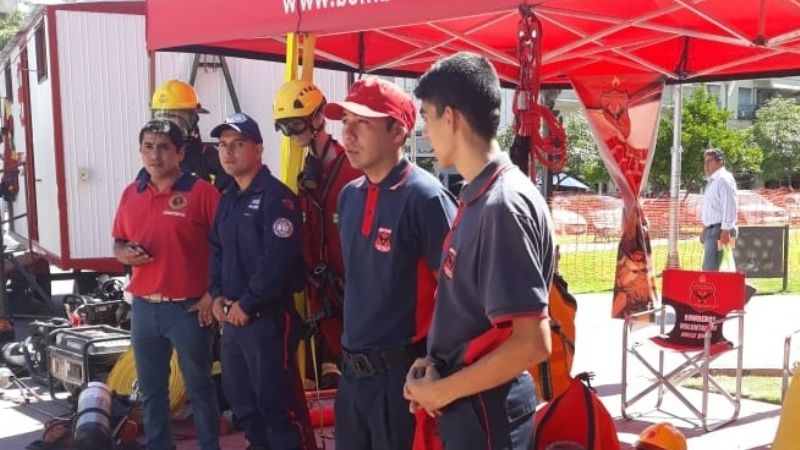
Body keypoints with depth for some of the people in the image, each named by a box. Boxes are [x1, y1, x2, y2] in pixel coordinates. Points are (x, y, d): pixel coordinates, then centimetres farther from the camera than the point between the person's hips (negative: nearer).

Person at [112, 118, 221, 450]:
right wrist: (125, 254, -7)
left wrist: (213, 294, -12)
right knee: (150, 388, 17)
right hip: (143, 307, 6)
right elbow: (118, 242, 17)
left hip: (189, 308, -5)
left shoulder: (202, 192, -9)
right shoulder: (131, 194, 9)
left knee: (199, 387, 8)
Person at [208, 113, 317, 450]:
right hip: (231, 317, 9)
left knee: (277, 402, -7)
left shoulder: (276, 196, -12)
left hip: (267, 316, -9)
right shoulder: (227, 200, 16)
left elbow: (278, 259, -21)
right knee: (241, 400, 17)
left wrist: (247, 304, -16)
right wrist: (217, 296, 3)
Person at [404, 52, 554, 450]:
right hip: (465, 405, 8)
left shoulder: (504, 204, -22)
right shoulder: (477, 197, 5)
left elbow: (532, 343, -25)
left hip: (486, 410, -8)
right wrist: (432, 365, 0)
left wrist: (442, 390, -16)